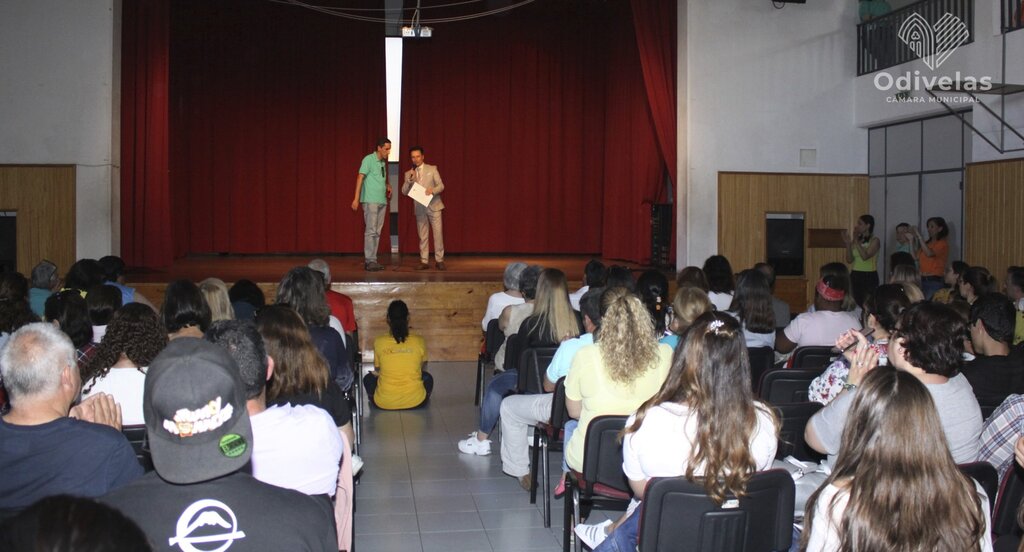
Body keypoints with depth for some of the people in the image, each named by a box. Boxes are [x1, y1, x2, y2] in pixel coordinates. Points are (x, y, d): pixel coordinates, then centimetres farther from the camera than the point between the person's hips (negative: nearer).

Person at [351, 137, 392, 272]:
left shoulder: (383, 162, 15)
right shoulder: (369, 159, -6)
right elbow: (360, 178, -12)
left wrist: (388, 185, 7)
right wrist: (356, 198, -18)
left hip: (382, 201, 7)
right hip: (370, 200, -7)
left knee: (377, 232, 6)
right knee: (371, 231, -9)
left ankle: (373, 260, 9)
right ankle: (370, 261, -8)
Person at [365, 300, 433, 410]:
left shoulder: (379, 342, -6)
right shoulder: (419, 342, -5)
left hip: (384, 402, 0)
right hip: (414, 401, 0)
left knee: (368, 378, 31)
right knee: (428, 378, 34)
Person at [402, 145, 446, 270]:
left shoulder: (432, 169, 4)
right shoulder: (409, 174, 8)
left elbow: (441, 185, -2)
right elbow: (404, 192, 1)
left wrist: (433, 190, -22)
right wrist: (410, 179, -13)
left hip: (433, 206, -2)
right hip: (419, 208, 2)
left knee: (438, 234, -5)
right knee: (423, 236, 4)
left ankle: (439, 260, 1)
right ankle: (424, 261, 8)